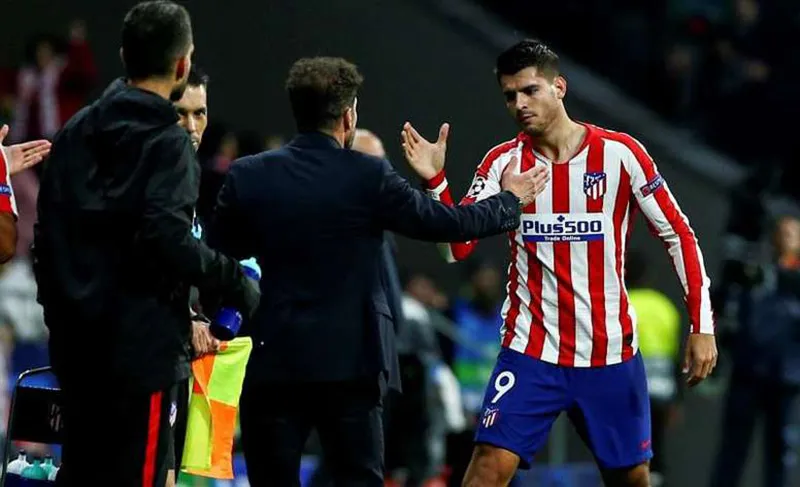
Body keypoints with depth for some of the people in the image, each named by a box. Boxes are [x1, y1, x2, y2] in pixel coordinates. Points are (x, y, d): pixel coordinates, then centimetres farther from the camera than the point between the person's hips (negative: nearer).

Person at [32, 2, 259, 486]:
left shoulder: (76, 132, 11)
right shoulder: (167, 141, -11)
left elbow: (48, 233, 13)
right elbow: (167, 239, -22)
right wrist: (237, 284, -10)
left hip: (76, 341, 7)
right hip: (142, 346, -7)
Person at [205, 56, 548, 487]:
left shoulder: (247, 176, 0)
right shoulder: (369, 177, -5)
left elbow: (216, 256, 7)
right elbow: (448, 223, 3)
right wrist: (510, 200, 19)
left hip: (272, 361, 1)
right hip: (350, 364, -1)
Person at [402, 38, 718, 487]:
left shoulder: (620, 153, -6)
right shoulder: (503, 162, 0)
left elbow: (679, 236, 0)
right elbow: (458, 247, -7)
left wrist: (702, 327, -5)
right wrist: (435, 180, -22)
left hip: (610, 353, 0)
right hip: (531, 352, 0)